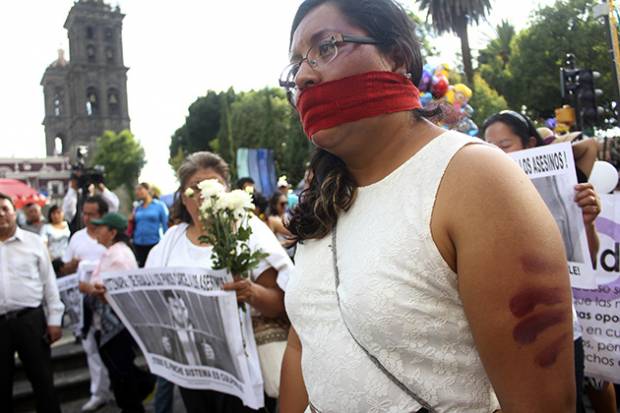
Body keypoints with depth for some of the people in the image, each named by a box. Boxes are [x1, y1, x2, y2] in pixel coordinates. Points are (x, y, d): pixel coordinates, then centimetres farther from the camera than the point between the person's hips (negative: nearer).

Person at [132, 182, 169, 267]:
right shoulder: (137, 208, 11)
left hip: (154, 244, -4)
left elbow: (166, 225, 0)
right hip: (138, 245, 4)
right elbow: (133, 226, 16)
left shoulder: (159, 205, 0)